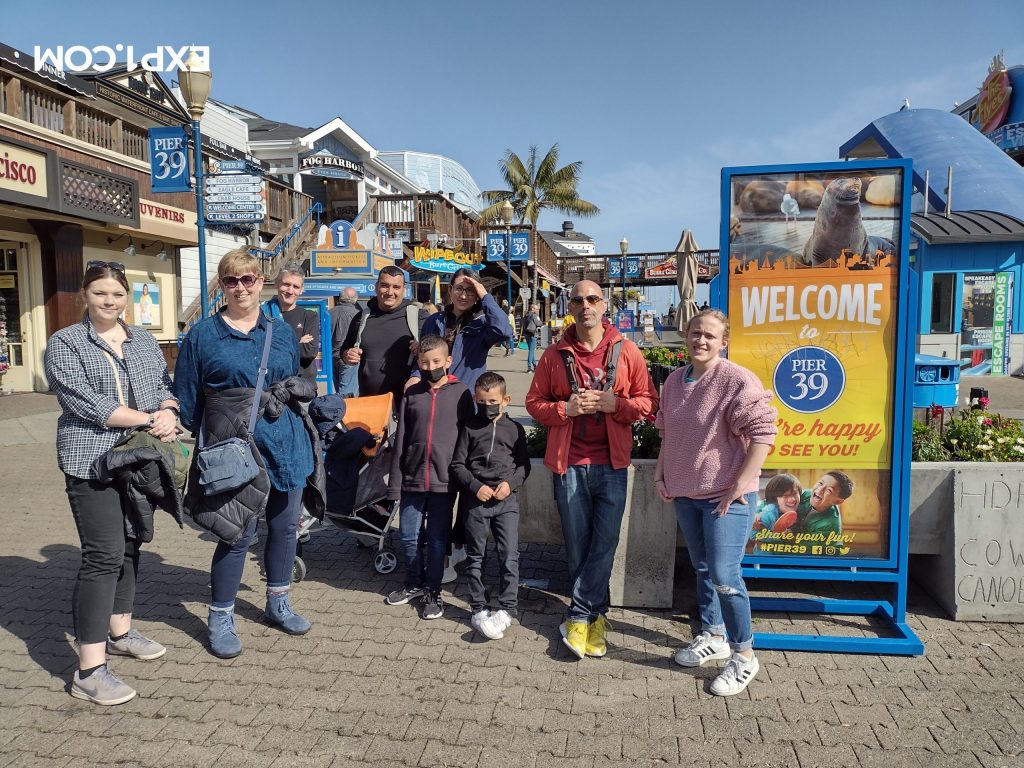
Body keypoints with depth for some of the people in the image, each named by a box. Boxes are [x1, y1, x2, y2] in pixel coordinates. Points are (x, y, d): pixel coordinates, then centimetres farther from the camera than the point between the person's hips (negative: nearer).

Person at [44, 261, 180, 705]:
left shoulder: (145, 342, 15)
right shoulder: (64, 344, -2)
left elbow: (165, 386, 10)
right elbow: (84, 401, -14)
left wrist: (168, 414, -12)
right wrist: (148, 419, -17)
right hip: (93, 463, -6)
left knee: (129, 548, 14)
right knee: (103, 556, -10)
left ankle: (119, 631, 31)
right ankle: (89, 671, -4)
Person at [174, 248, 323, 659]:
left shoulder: (281, 331, 10)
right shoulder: (202, 335, -1)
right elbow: (187, 398, 2)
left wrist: (290, 391, 0)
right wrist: (197, 445, 0)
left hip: (287, 443, 5)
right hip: (236, 448, -4)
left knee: (284, 525, 14)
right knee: (238, 533, -1)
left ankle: (278, 604, 34)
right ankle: (220, 619, 19)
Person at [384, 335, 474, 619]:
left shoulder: (460, 393, -2)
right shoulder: (412, 393, 5)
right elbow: (400, 441, 5)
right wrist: (394, 483, 3)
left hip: (444, 480, -3)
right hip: (412, 478, 3)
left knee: (437, 538, 8)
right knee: (407, 535, 12)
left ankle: (433, 591, 23)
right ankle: (414, 583, 33)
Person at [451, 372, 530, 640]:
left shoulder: (514, 429, 4)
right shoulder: (470, 428, 3)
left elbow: (524, 464, 8)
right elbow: (457, 464, 2)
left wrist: (511, 483, -10)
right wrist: (475, 486, -11)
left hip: (506, 500, 0)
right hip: (477, 500, 0)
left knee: (509, 556, -4)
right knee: (475, 557, 8)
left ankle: (507, 608, 7)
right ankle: (478, 609, 19)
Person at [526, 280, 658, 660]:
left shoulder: (626, 352, 2)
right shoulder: (554, 355, 5)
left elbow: (648, 401, 2)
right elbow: (534, 402, 6)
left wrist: (613, 403, -14)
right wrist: (566, 408, -11)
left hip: (611, 464, -1)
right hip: (569, 463, 1)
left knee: (604, 542, -1)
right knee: (577, 545, 6)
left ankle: (579, 615, 14)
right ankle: (595, 615, 23)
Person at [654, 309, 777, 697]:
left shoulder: (738, 381, -16)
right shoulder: (675, 381, 7)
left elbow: (762, 435, -18)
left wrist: (739, 486, -18)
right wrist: (660, 475, 11)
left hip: (725, 496, -7)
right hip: (685, 493, 7)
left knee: (724, 575, -7)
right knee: (702, 569, 18)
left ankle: (744, 655, 12)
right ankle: (713, 636, 36)